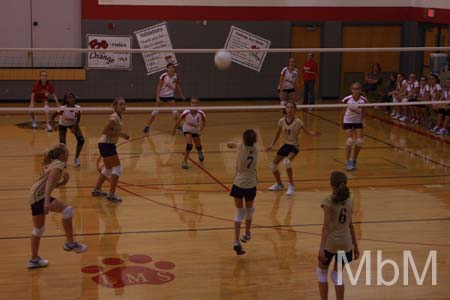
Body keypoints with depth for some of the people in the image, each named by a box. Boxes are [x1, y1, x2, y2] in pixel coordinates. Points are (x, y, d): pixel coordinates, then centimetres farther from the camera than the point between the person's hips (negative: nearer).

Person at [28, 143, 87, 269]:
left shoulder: (52, 164, 21)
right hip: (39, 195, -11)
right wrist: (47, 201, -33)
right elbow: (49, 182, -23)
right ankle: (70, 243, -16)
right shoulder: (59, 165, -7)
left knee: (39, 229, 21)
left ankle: (34, 260, 31)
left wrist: (63, 182, 9)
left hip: (34, 196, 11)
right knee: (67, 209, -21)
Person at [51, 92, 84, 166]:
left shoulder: (77, 108, -27)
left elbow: (78, 120, -13)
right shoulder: (62, 109, -33)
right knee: (62, 143, -11)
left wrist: (74, 128, -23)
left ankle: (76, 158, 7)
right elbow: (53, 116, -21)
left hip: (73, 124, 2)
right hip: (63, 125, -2)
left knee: (81, 140, -13)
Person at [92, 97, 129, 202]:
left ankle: (96, 190, 33)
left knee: (108, 169, 22)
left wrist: (122, 135, 4)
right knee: (117, 168, -10)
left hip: (107, 144, 10)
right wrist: (119, 134, -24)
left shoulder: (119, 117, 10)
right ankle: (111, 194, -9)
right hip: (107, 145, -10)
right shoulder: (114, 117, -18)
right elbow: (105, 131, -23)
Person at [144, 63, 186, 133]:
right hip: (161, 95, -3)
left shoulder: (176, 76, -8)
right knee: (156, 111, -1)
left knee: (175, 111, -4)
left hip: (170, 95, 3)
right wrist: (157, 98, -24)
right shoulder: (163, 76, -21)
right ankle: (148, 126, 9)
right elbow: (159, 87, -18)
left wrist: (181, 95, 9)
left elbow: (177, 86, 7)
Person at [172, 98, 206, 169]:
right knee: (189, 145, -23)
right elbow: (178, 121, -15)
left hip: (196, 131, 3)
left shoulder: (200, 113, -27)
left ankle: (200, 153, 56)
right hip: (187, 130, -3)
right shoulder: (186, 113, -31)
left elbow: (204, 121, -4)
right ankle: (184, 161, -7)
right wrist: (174, 129, -6)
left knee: (198, 146, 18)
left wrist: (201, 129, -9)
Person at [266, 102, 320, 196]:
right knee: (274, 164, 7)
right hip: (286, 145, 6)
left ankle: (291, 185, -16)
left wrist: (314, 133, -33)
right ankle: (279, 184, 33)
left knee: (287, 161, -33)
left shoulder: (297, 122, -14)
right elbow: (277, 134, 11)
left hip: (294, 146, -6)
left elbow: (307, 132, -13)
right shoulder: (282, 121, -2)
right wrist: (272, 145, 8)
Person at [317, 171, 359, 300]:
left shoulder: (329, 201, -12)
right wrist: (355, 245, 15)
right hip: (345, 243, 4)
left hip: (330, 242, -4)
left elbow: (326, 225, -18)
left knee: (321, 271, 17)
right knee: (337, 274, 19)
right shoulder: (349, 200, 4)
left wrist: (321, 247, -20)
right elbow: (350, 225, 8)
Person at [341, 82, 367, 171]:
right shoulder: (347, 99, -19)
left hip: (358, 121, 3)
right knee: (350, 141, -13)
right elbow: (343, 111, -5)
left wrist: (362, 120, 3)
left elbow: (363, 111, 2)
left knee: (360, 141, -4)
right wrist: (342, 123, 2)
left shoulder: (363, 100, -15)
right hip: (348, 121, -2)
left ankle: (354, 160, 18)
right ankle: (348, 162, -2)